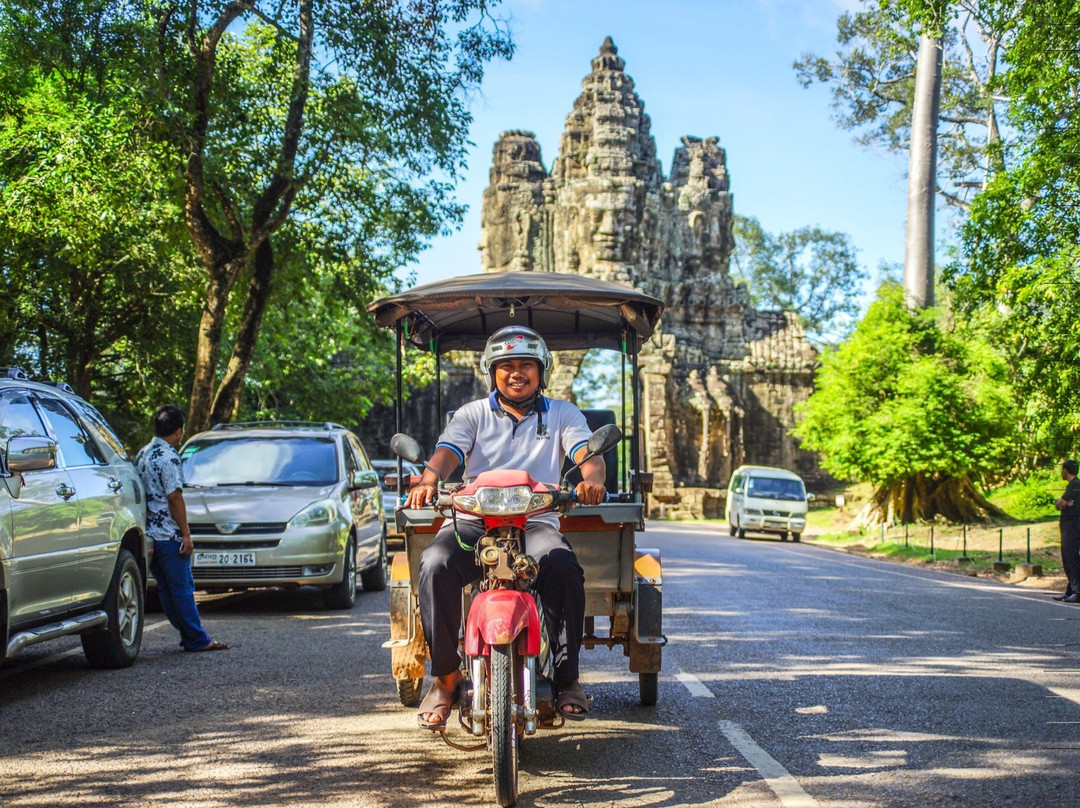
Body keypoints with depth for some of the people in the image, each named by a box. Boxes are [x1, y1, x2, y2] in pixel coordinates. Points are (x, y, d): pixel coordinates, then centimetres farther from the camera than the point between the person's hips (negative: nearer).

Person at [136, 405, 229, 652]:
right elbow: (174, 497, -18)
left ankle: (190, 635, 17)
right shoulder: (168, 457, -15)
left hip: (148, 533, 9)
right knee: (182, 588, -3)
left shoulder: (142, 454, 13)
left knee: (166, 588, 11)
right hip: (168, 534, -9)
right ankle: (197, 639, 1)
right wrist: (186, 534, -14)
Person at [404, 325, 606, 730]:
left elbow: (587, 453, 0)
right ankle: (446, 677, -15)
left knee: (562, 564, -33)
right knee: (435, 565, -29)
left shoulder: (562, 414, 18)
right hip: (473, 520, 1)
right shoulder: (473, 414, 18)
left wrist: (591, 479, -26)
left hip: (536, 522, 0)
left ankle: (567, 676, -18)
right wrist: (429, 480, -25)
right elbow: (447, 452, -1)